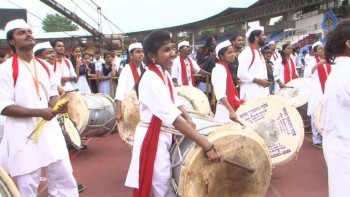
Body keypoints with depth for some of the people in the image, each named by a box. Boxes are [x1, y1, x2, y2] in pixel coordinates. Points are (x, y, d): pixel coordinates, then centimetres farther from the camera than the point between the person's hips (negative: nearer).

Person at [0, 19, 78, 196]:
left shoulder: (45, 67, 10)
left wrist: (57, 105, -7)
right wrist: (39, 112, -21)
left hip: (49, 130, 5)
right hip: (24, 135, -5)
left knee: (64, 177, 11)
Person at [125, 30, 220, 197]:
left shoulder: (164, 73, 3)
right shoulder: (150, 80, -25)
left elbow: (175, 102, 14)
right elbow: (174, 118, -33)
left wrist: (188, 119, -7)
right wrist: (207, 146, -35)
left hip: (165, 135, 8)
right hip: (152, 138, -8)